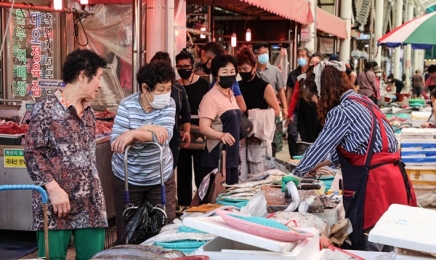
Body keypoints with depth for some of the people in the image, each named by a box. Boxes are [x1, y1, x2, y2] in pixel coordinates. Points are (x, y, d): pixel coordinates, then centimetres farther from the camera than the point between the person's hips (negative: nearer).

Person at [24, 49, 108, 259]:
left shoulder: (88, 112, 16)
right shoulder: (46, 108, -5)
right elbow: (32, 152, -9)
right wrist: (53, 188, -17)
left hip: (90, 203, 6)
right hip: (55, 202, -6)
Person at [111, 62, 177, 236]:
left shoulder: (168, 104, -8)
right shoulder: (127, 105, -13)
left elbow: (165, 136, -25)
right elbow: (116, 142, -21)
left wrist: (134, 133, -39)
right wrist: (147, 129, -30)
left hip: (161, 177, 1)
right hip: (127, 178, -1)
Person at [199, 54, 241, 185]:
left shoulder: (231, 95, 12)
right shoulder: (211, 97, -15)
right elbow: (203, 127, -23)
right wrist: (220, 135, -39)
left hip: (232, 156, 9)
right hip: (218, 157, -9)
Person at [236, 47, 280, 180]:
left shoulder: (265, 87, -4)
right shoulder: (237, 87, 8)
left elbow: (276, 111, -3)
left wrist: (253, 114, -12)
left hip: (259, 136, -4)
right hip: (240, 135, 4)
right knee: (240, 175, 3)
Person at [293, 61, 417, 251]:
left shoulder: (342, 111, -11)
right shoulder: (361, 101, 16)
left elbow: (319, 147, -4)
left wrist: (297, 173, 10)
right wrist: (326, 161, 30)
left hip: (373, 184, -9)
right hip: (391, 178, 9)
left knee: (364, 246, -1)